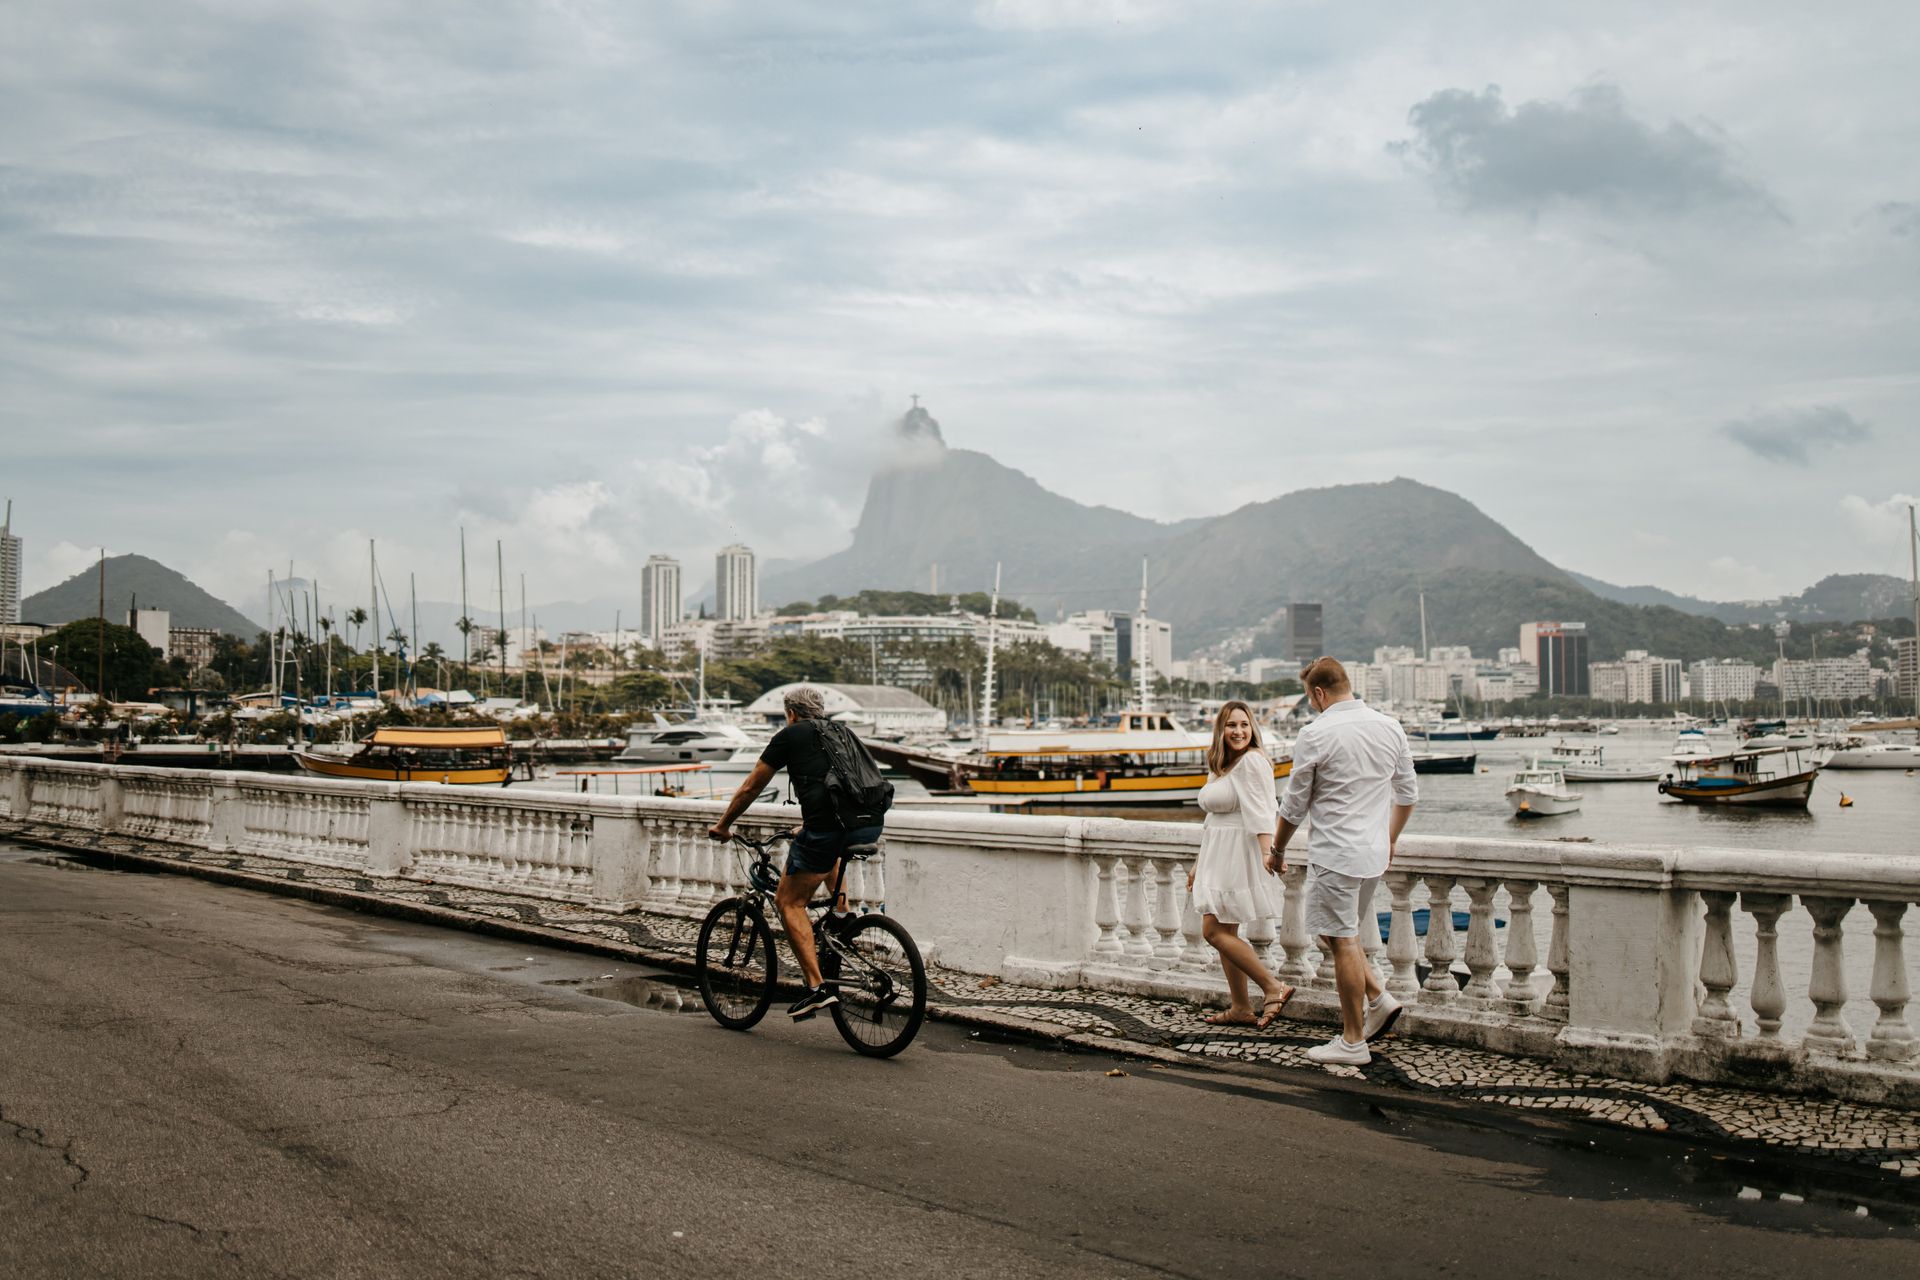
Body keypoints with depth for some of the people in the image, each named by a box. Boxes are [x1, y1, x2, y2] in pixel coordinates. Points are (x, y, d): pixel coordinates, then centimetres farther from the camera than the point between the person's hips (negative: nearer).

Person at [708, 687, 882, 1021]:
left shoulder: (790, 736, 12)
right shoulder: (844, 733, 27)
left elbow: (750, 788, 19)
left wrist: (723, 825, 34)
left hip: (828, 828, -6)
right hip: (871, 827, 6)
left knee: (789, 901, 7)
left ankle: (818, 986, -4)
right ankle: (840, 912, 25)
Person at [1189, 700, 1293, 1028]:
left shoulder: (1252, 761, -12)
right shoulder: (1218, 766, 15)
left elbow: (1261, 815, -22)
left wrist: (1267, 856, -32)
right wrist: (1199, 864, 23)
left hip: (1239, 856, -9)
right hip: (1217, 857, 9)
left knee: (1213, 931, -10)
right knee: (1225, 933, 10)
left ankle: (1273, 988, -5)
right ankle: (1240, 1008, 16)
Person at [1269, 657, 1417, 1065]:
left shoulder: (1315, 734, -12)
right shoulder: (1390, 728, 6)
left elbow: (1295, 805, -5)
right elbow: (1408, 794, 15)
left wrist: (1277, 850, 9)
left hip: (1335, 855, -7)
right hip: (1374, 854, 7)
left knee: (1341, 943, 0)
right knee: (1342, 934, 22)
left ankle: (1353, 1042, 6)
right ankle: (1379, 999, 12)